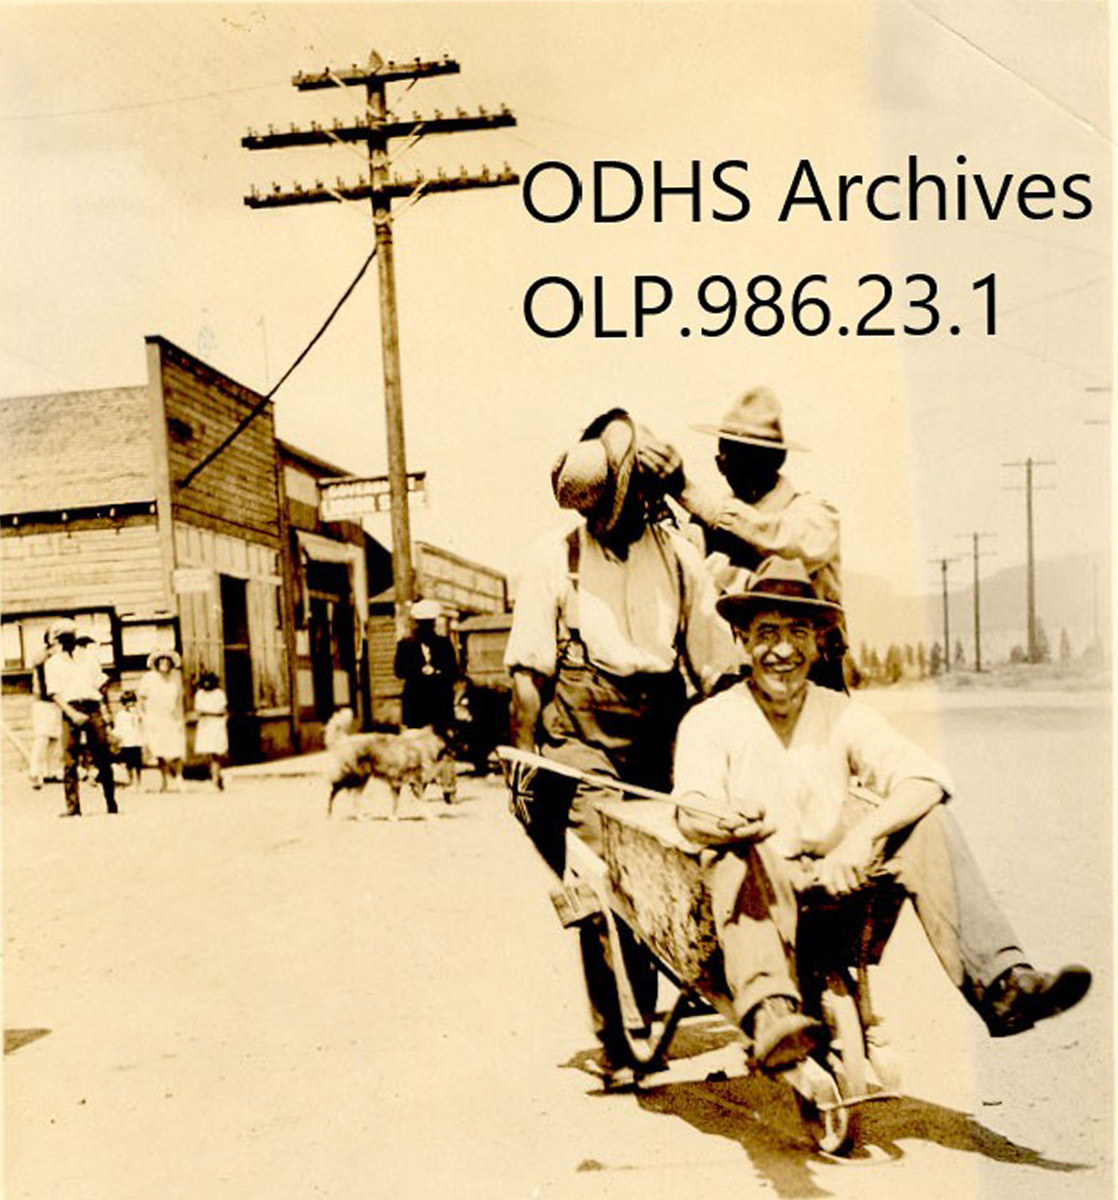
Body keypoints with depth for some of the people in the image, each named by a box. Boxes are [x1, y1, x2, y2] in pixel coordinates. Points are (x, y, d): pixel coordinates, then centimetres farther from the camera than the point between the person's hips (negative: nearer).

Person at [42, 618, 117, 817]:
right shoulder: (52, 663, 9)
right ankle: (73, 806, -2)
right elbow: (54, 693, -1)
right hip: (70, 710, -2)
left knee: (103, 757, 0)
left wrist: (102, 710, 5)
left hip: (93, 708, 2)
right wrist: (72, 713, -14)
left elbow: (101, 684, 17)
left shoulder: (88, 658, 18)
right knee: (70, 761, -5)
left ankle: (111, 803, 6)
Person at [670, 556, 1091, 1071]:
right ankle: (769, 1011, -54)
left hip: (840, 889, 3)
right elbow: (690, 814, -18)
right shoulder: (709, 720, -1)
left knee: (928, 820, -17)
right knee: (743, 849, -35)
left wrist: (860, 839, -25)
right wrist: (725, 823, -43)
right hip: (756, 897, -3)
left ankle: (1003, 982, -29)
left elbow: (925, 780, -7)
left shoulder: (843, 714, 7)